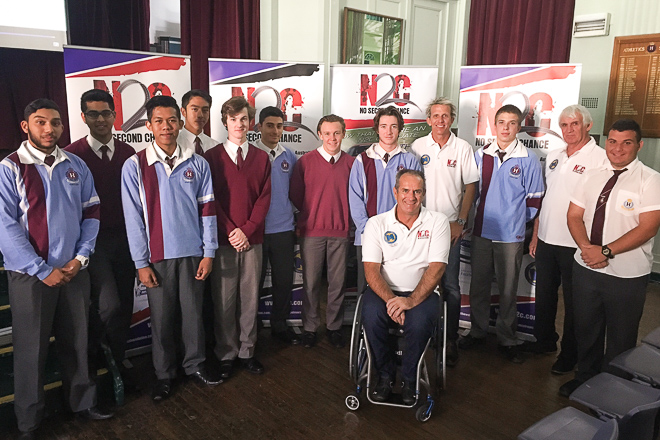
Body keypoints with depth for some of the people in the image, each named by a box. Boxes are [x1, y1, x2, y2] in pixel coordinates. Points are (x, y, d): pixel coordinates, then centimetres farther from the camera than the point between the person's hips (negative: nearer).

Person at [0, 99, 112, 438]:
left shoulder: (76, 166, 5)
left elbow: (90, 214, 7)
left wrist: (80, 258, -4)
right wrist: (43, 271, -13)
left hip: (74, 271, 3)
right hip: (30, 275, -3)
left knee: (77, 342, 13)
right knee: (31, 349, 8)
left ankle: (83, 401, 31)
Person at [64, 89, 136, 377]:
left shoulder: (128, 153, 6)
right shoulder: (72, 154, -7)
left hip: (125, 237, 4)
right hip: (93, 239, -4)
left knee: (124, 306, 11)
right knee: (109, 305, -14)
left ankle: (116, 362, 31)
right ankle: (93, 356, 16)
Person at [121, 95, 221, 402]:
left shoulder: (197, 164, 2)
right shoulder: (135, 166, -3)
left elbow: (207, 210, 3)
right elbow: (133, 217, -3)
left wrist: (209, 253, -1)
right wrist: (141, 263, -5)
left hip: (192, 253, 1)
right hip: (157, 256, -1)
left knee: (193, 312, 11)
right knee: (162, 318, 9)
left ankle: (195, 364, 29)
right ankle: (164, 374, 26)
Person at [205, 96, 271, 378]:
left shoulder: (261, 158, 9)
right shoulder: (212, 156, 3)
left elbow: (264, 198, 3)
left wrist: (246, 230, -8)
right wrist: (230, 232, -9)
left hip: (252, 239, 2)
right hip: (223, 239, -2)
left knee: (250, 298, 7)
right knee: (223, 300, 3)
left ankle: (247, 351, 20)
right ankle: (226, 355, 17)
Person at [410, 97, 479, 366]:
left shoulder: (463, 148, 3)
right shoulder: (416, 147, 6)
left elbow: (470, 186, 4)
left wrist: (461, 222, -4)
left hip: (450, 226, -1)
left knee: (450, 286, 0)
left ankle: (450, 340, 12)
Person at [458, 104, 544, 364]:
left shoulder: (528, 160, -4)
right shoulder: (480, 156, 5)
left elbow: (534, 199, 2)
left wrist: (517, 220, 3)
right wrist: (478, 215, 11)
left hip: (510, 235, -3)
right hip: (481, 231, 3)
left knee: (508, 289, 7)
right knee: (478, 285, 12)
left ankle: (507, 340, 22)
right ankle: (477, 332, 28)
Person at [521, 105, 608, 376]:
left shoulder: (600, 159, -10)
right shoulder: (553, 156, 10)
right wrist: (535, 235, 13)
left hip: (576, 244, -6)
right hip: (546, 240, 6)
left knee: (573, 302, 8)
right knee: (544, 294, 18)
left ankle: (570, 354, 24)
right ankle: (545, 340, 37)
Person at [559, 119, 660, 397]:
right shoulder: (593, 176, 6)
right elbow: (574, 216, 5)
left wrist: (605, 251, -21)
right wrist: (586, 247, -12)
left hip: (627, 275, -4)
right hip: (586, 267, 4)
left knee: (620, 340, 11)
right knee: (586, 331, 18)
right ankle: (585, 378, 39)